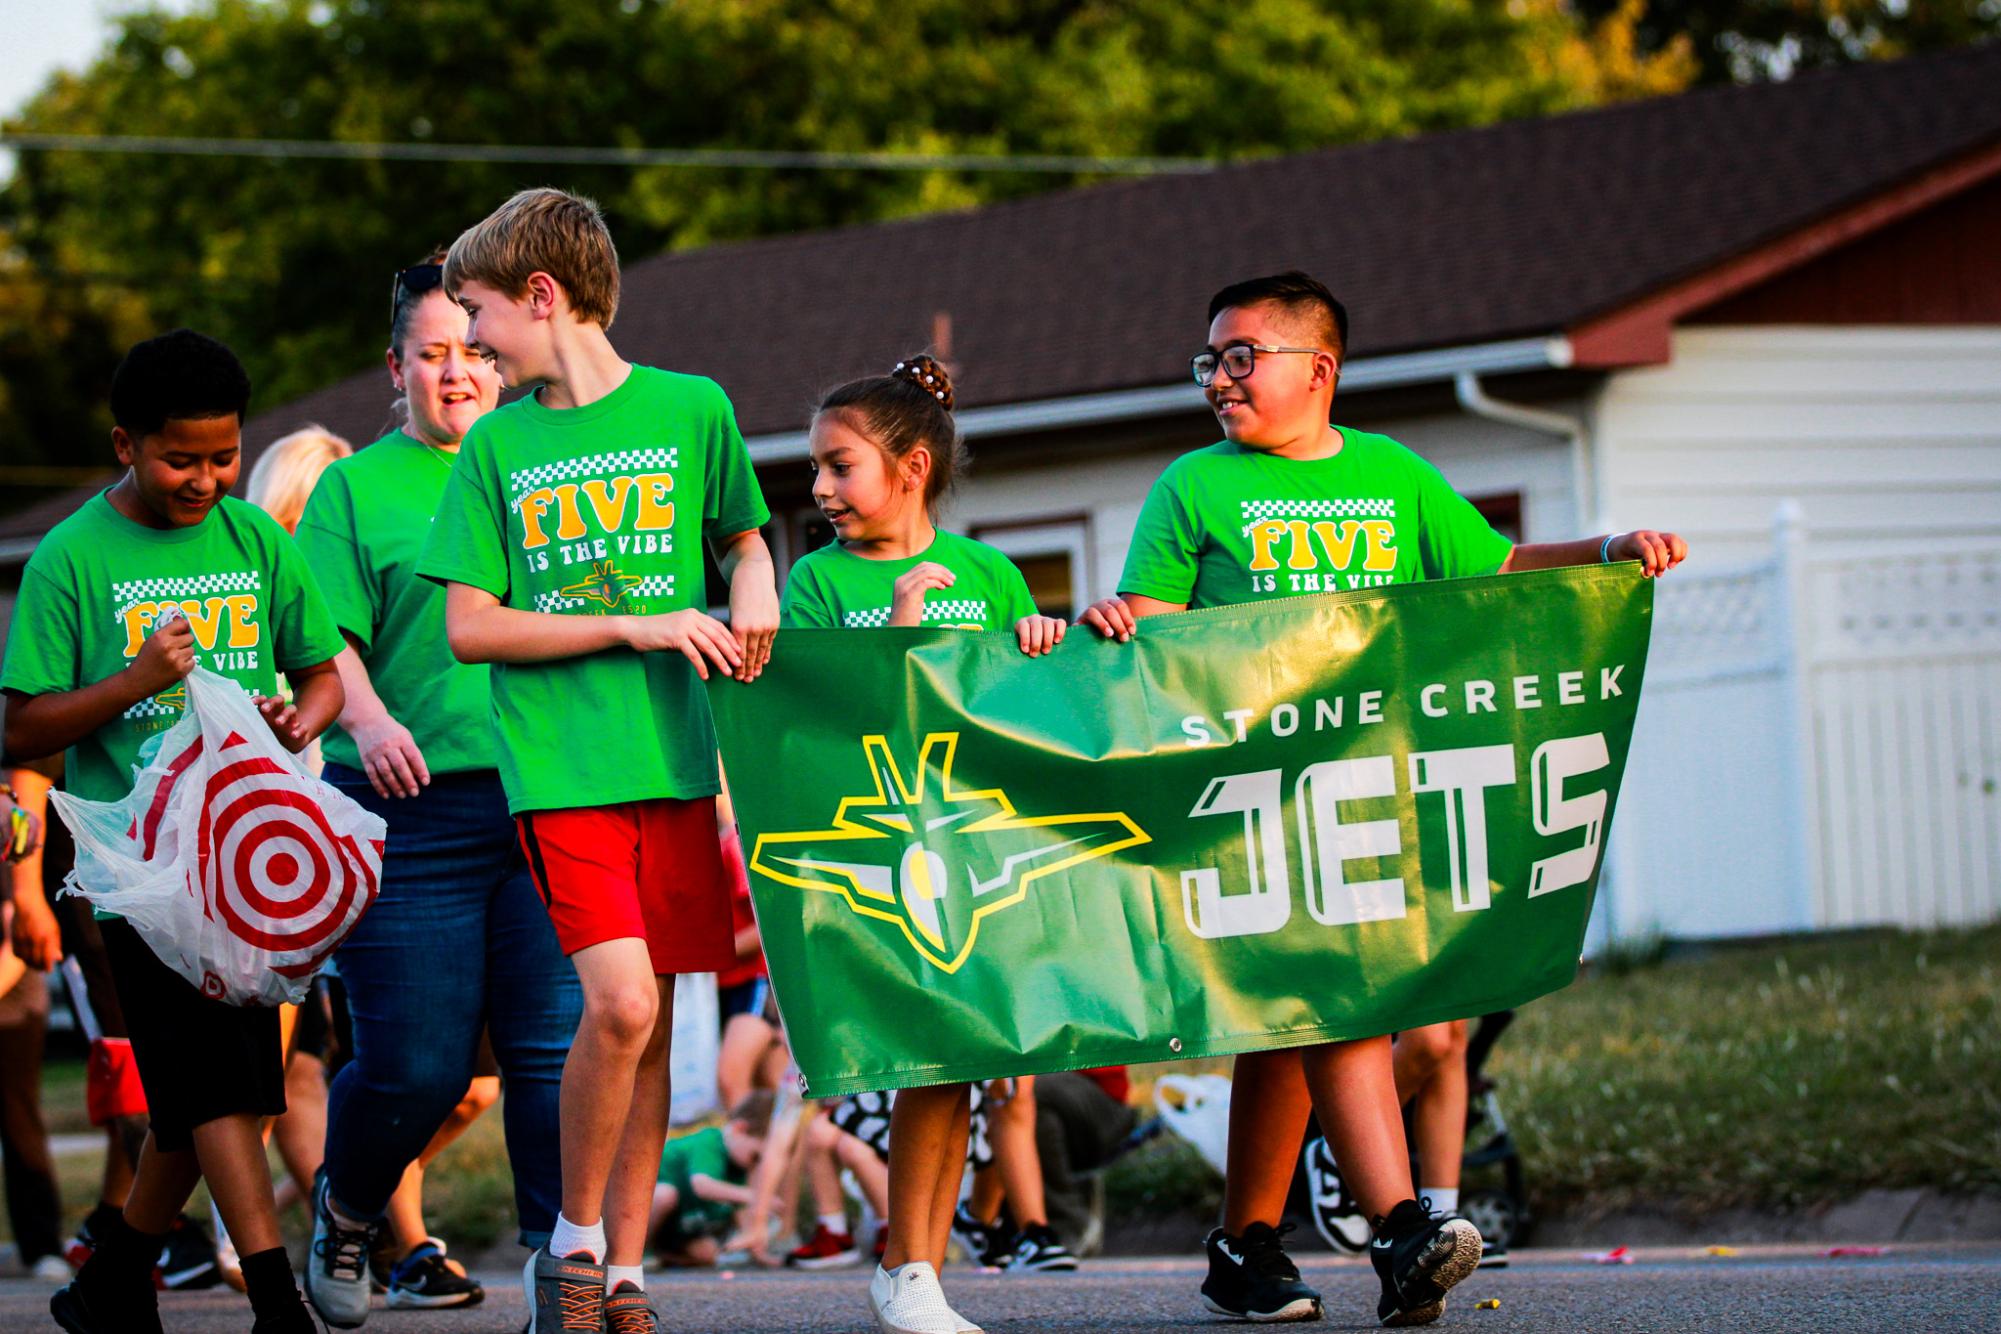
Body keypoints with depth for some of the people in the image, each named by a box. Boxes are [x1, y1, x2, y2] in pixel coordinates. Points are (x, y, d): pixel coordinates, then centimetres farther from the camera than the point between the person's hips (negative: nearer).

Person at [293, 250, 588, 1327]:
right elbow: (328, 635, -1)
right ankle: (347, 1207, 26)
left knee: (556, 1043, -8)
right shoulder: (357, 487, 9)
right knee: (414, 1066, -4)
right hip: (409, 805, -2)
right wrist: (367, 718, -19)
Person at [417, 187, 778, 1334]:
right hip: (560, 768, -1)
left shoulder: (691, 410, 6)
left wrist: (754, 588, -3)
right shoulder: (498, 446, 6)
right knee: (621, 1001, -16)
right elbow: (471, 629, 2)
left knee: (649, 1019, 4)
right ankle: (573, 1241, 2)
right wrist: (638, 627, -8)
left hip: (673, 760, 1)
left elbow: (745, 540, 21)